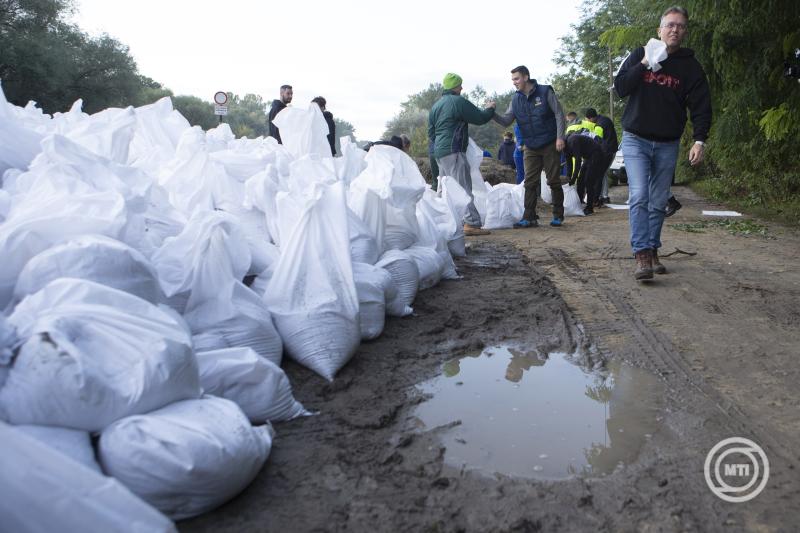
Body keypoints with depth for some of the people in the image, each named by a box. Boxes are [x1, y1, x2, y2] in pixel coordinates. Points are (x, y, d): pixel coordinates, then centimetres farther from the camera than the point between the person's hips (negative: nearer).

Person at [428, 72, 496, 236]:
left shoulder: (435, 106, 17)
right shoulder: (458, 102, -9)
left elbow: (431, 131, 23)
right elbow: (480, 118, -5)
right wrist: (490, 109, 13)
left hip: (439, 152, 9)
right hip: (454, 151, -9)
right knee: (464, 187, -12)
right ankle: (471, 223, -17)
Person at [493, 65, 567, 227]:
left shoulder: (545, 92, -6)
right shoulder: (516, 99, 5)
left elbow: (559, 114, -6)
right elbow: (506, 121, 0)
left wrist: (560, 137, -14)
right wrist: (492, 113, -19)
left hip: (550, 145, -4)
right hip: (530, 147, 4)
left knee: (554, 181, 1)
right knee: (530, 183, 0)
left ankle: (558, 215, 12)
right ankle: (529, 217, 1)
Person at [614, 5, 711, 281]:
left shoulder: (691, 66, 3)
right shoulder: (639, 55, 3)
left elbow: (701, 106, -1)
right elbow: (620, 88, -5)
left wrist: (700, 140, -14)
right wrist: (644, 64, -15)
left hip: (667, 145, 2)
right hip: (636, 140, -2)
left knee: (659, 202, 7)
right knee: (639, 197, -15)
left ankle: (653, 251, 18)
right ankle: (642, 256, -18)